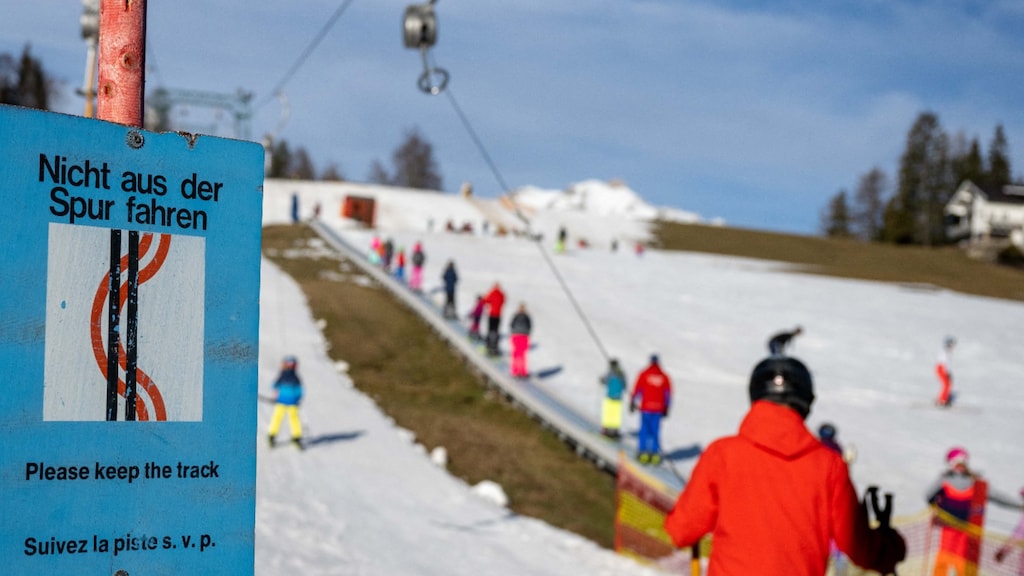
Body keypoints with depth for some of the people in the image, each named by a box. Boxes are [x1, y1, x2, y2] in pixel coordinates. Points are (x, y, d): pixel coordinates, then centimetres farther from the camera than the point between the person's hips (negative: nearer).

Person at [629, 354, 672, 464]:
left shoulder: (644, 374, 0)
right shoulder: (664, 377, 5)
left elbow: (637, 390, -1)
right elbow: (668, 394, 8)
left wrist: (632, 403, 5)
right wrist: (666, 408, 14)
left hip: (646, 407, -2)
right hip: (658, 409, 2)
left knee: (644, 430, 4)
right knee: (655, 431, 6)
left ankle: (642, 451, -1)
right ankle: (655, 453, 3)